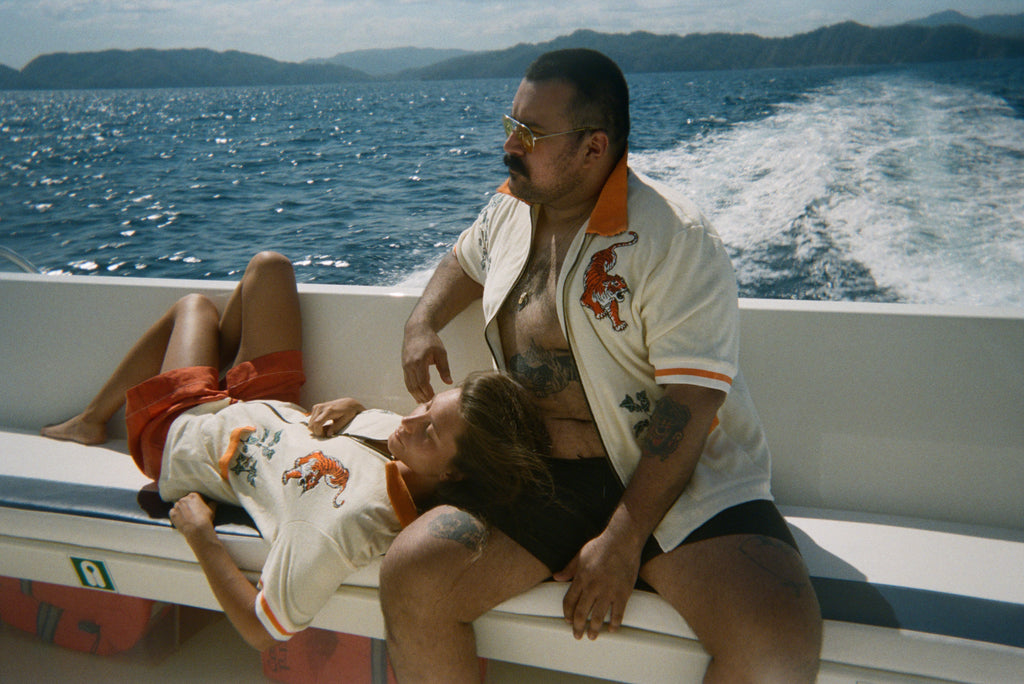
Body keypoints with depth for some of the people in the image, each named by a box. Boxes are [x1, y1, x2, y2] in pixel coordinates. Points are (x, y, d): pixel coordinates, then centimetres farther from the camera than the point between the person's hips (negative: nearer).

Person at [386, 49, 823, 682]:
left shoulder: (673, 238, -13)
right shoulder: (508, 210, 9)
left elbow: (690, 402, -18)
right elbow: (467, 262, 33)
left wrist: (623, 541, -20)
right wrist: (423, 324, 12)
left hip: (677, 482, -4)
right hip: (538, 476, 5)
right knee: (411, 579, -18)